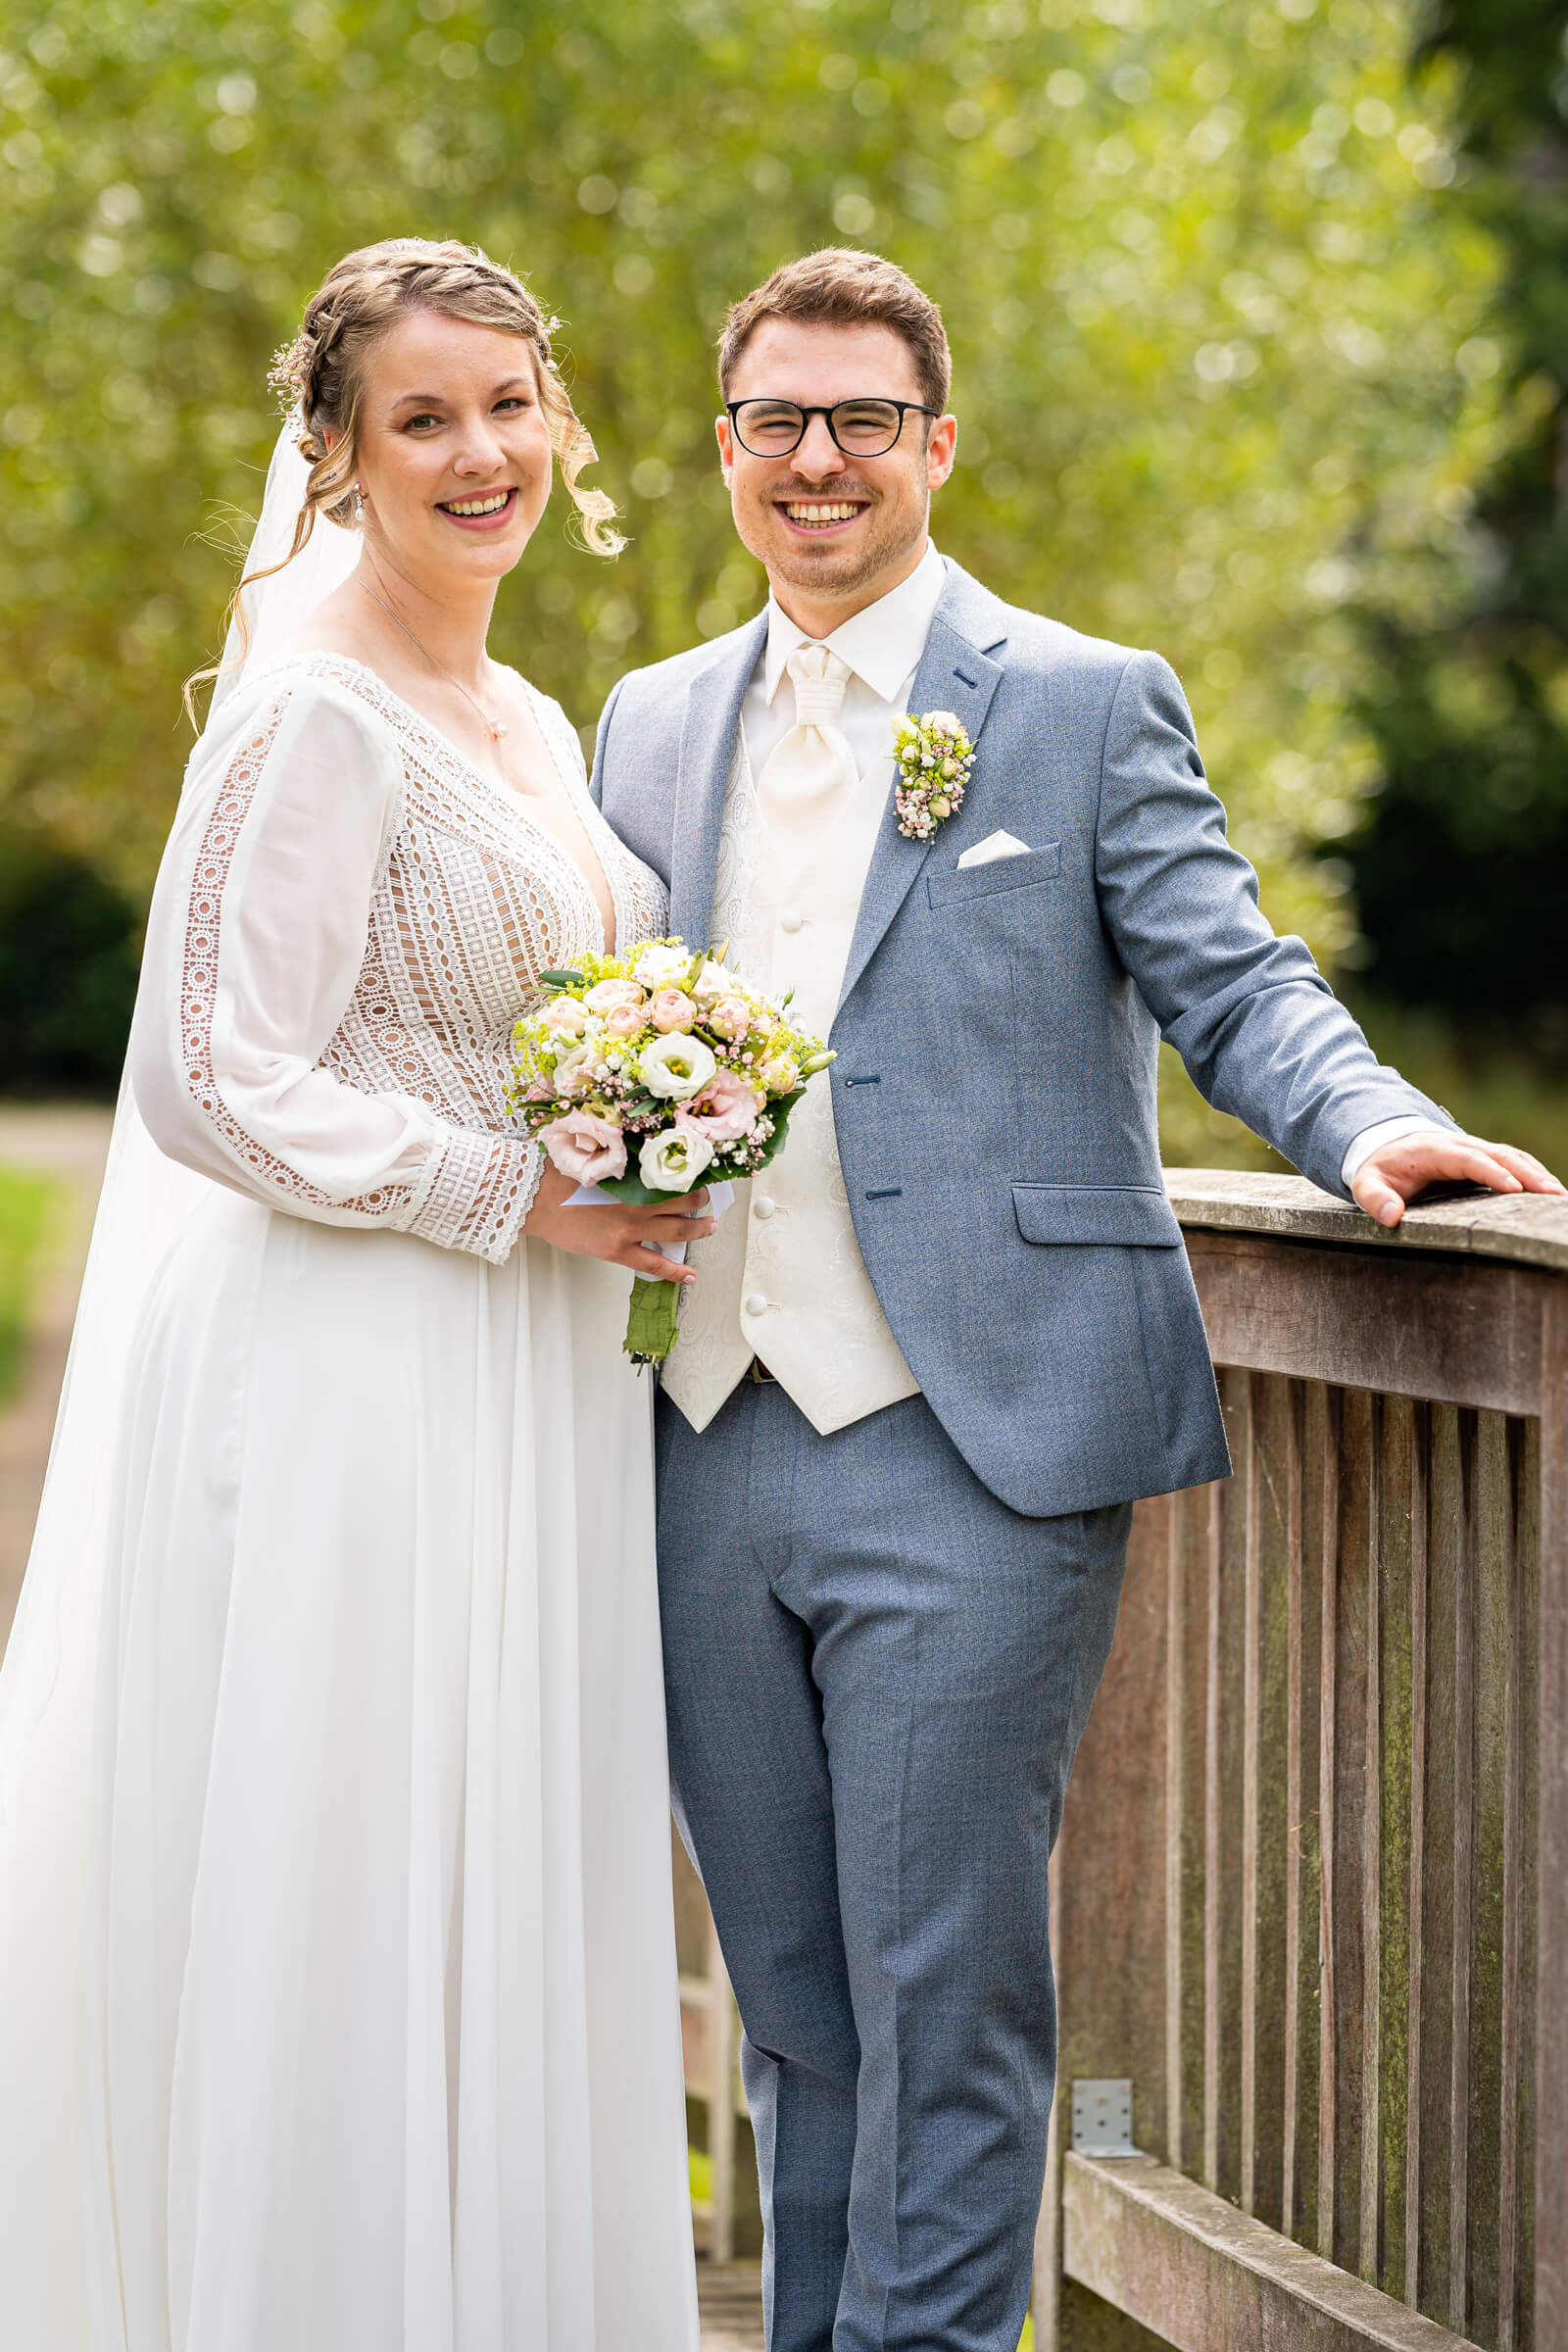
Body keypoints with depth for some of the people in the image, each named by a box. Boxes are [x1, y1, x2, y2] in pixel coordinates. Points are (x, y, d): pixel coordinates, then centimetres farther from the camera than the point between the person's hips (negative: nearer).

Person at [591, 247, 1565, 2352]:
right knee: (795, 2004, 13)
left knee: (945, 1999, -3)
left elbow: (1232, 986, -3)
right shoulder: (653, 726, 17)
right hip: (702, 1460, 5)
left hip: (968, 1461, -5)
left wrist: (1371, 1128, -22)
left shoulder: (1089, 706, 3)